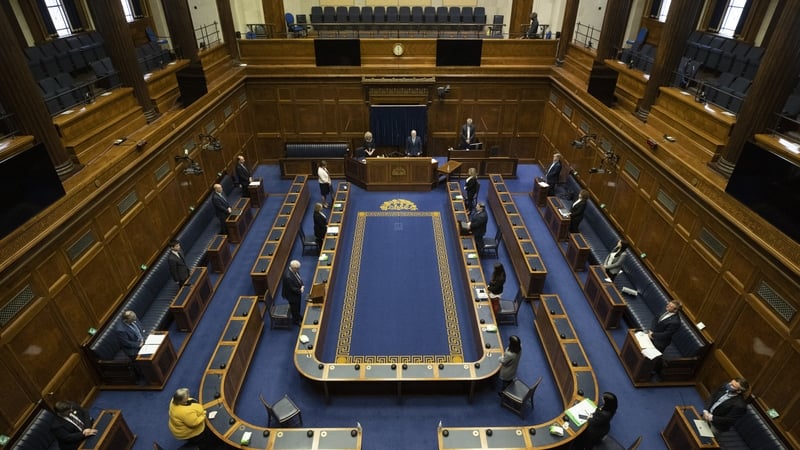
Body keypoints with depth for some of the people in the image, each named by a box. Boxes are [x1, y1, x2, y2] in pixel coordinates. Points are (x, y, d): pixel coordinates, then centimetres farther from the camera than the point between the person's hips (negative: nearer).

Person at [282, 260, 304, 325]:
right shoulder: (288, 276, -41)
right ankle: (296, 320, 42)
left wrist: (302, 285, -13)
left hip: (297, 292, 8)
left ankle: (298, 315, 55)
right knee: (294, 307, 18)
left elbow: (299, 277, 2)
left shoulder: (295, 270, -15)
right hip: (292, 294, -8)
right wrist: (300, 290, -18)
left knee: (298, 305, 30)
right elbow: (292, 288, -30)